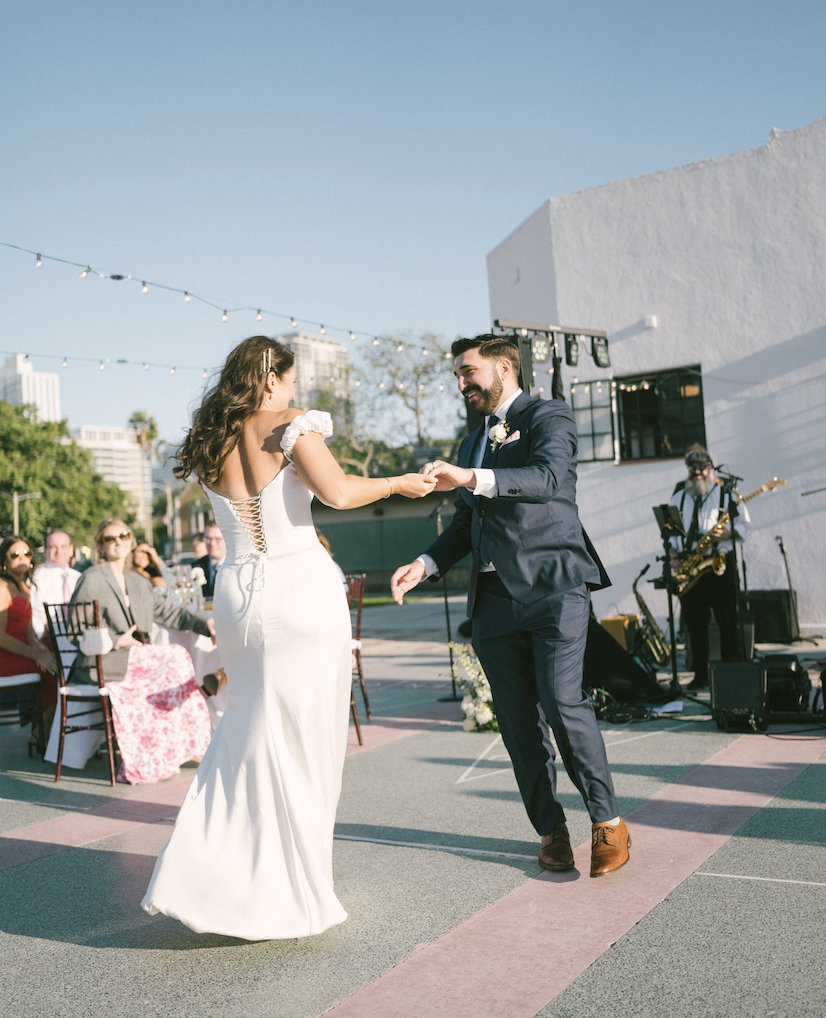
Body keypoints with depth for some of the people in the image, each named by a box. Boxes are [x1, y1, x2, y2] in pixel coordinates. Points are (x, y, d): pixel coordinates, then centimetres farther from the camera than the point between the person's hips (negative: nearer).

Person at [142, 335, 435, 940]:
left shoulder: (208, 445, 9)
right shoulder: (293, 428, -8)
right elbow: (338, 492, -21)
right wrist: (398, 484, -7)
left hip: (239, 596, 5)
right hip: (303, 591, -5)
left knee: (251, 727, 19)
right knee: (304, 741, 6)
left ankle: (208, 878, 15)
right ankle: (289, 895, 14)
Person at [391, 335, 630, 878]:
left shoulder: (549, 416, 2)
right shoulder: (473, 443, 26)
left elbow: (548, 477, -18)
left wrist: (472, 479, -31)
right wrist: (426, 564, 10)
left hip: (552, 587, -7)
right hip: (495, 597, 7)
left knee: (562, 701, -16)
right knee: (518, 719, 4)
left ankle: (608, 821, -2)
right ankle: (551, 828, 14)